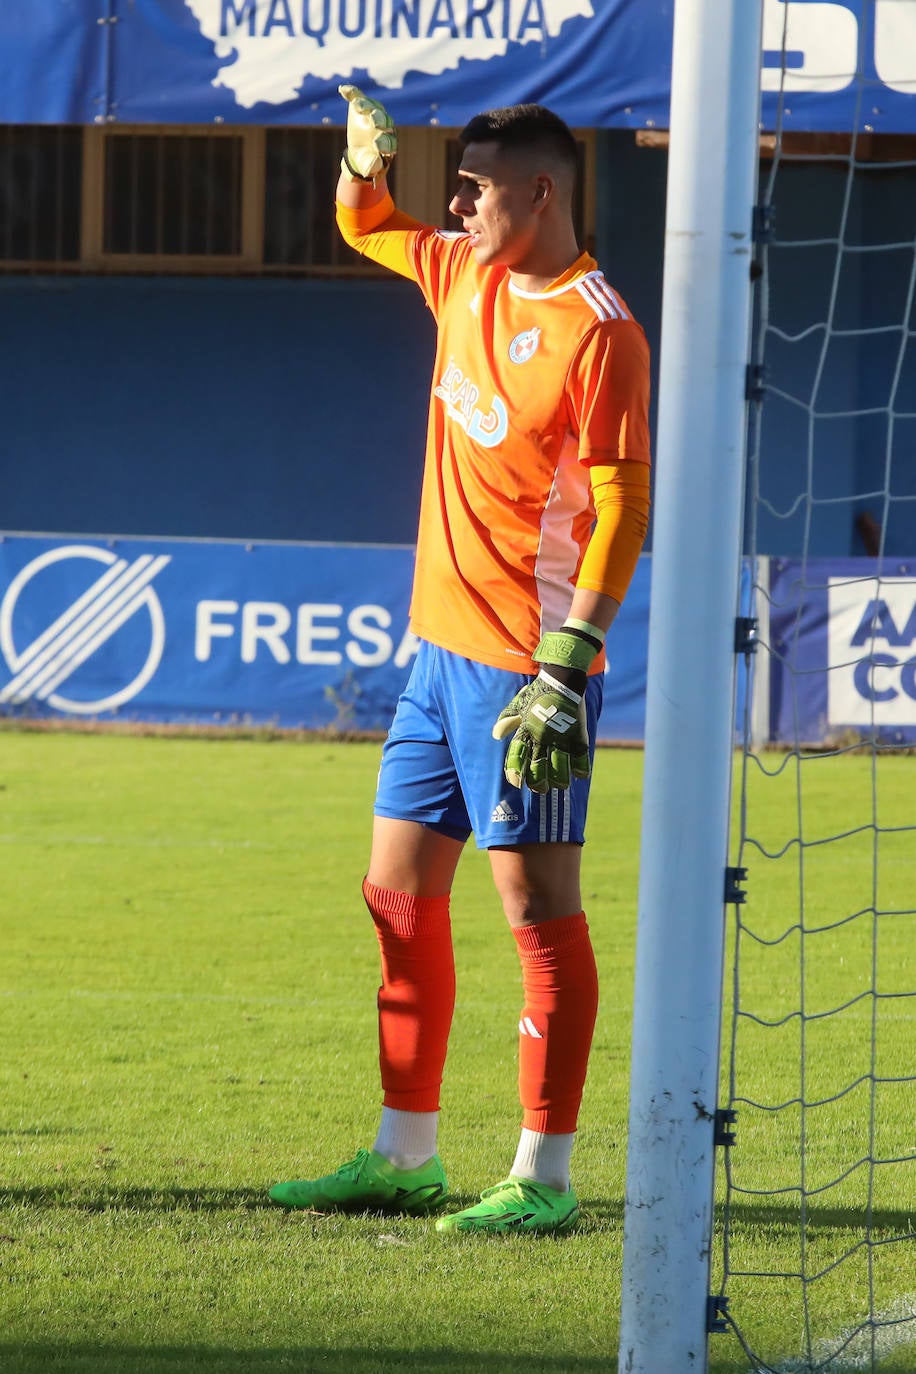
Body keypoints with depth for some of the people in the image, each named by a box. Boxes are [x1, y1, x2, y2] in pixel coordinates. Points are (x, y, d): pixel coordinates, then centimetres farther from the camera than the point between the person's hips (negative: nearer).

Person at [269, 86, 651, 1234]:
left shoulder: (596, 331, -15)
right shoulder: (467, 280, 10)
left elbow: (623, 509, -18)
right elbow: (366, 227, 30)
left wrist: (569, 665, -24)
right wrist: (366, 160, 8)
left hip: (526, 665, -9)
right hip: (443, 651, 9)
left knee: (537, 904, -6)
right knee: (399, 894, 11)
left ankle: (543, 1180, -4)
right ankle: (405, 1156, 19)